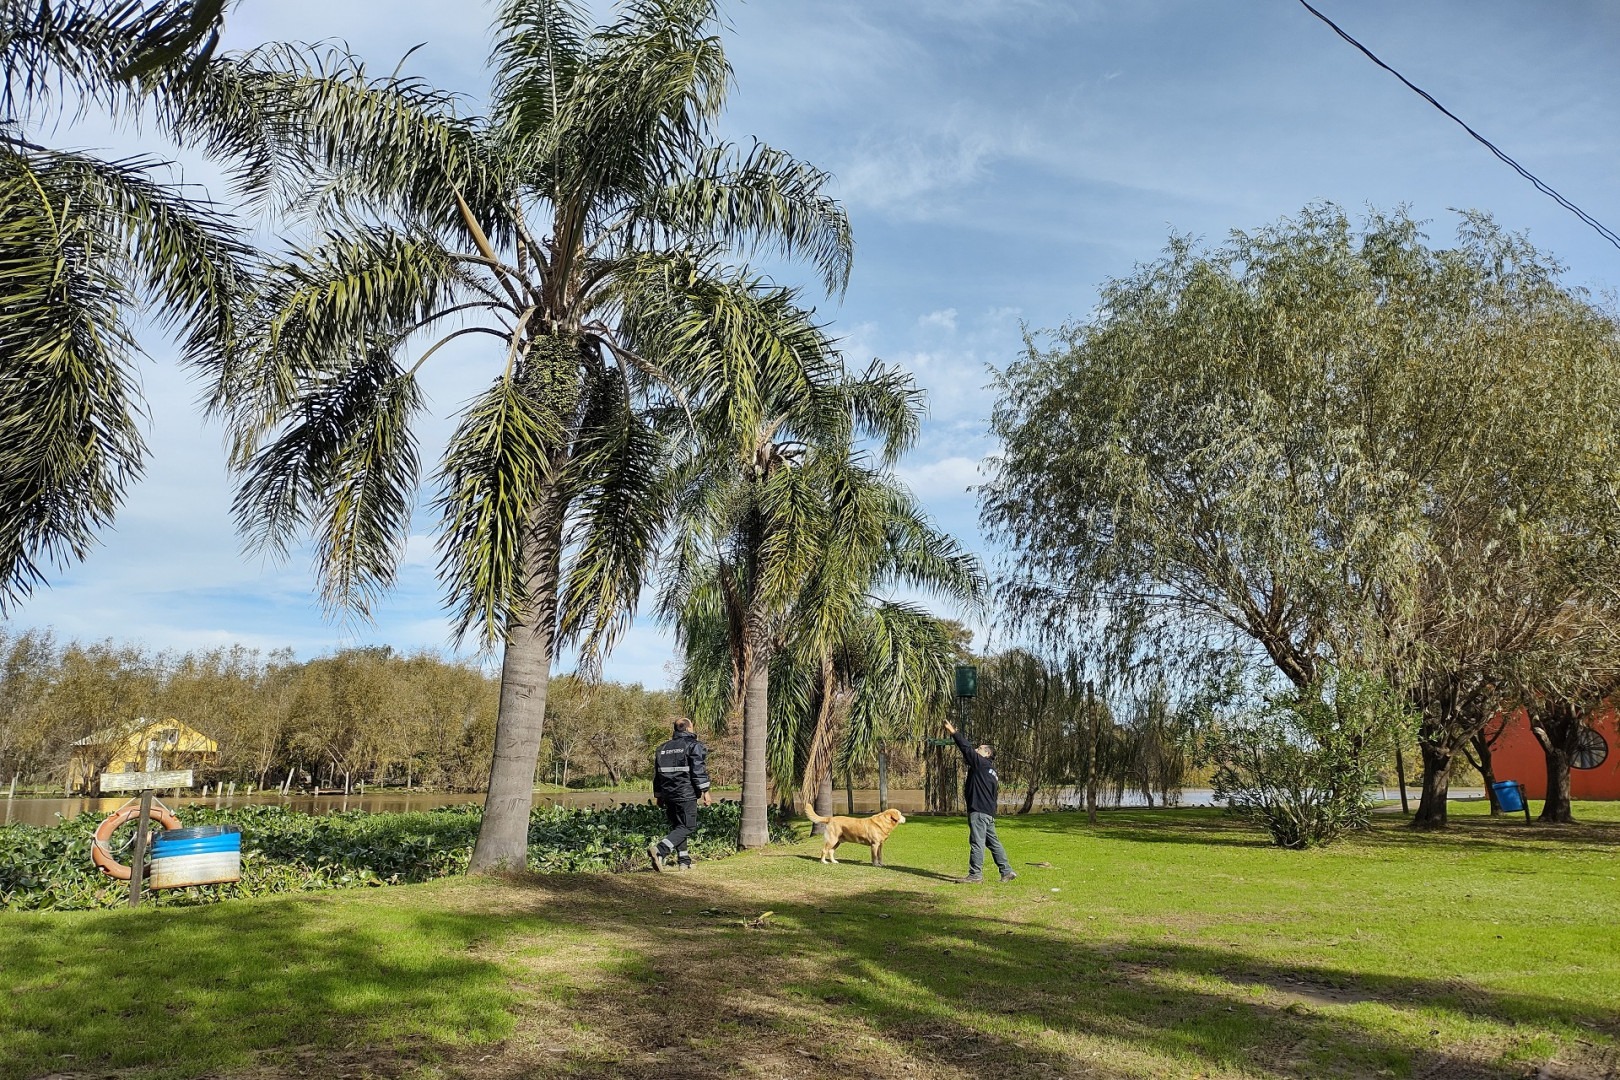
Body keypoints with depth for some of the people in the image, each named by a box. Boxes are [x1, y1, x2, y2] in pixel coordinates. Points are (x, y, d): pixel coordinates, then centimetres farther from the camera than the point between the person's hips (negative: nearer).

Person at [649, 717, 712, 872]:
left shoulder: (663, 748, 17)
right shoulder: (694, 746, -3)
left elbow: (656, 774, 19)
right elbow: (699, 770, -12)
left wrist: (658, 795, 24)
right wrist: (705, 791, -8)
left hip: (668, 795, 7)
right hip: (686, 794, -7)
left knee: (677, 826, 16)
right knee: (687, 827, -5)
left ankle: (684, 861, 16)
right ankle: (659, 850, -22)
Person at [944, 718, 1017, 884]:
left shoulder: (982, 763, -6)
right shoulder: (991, 771, 20)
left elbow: (967, 749, -10)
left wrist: (953, 732, -8)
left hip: (979, 811, -10)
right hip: (989, 812, 10)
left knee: (977, 842, -7)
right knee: (993, 841, 13)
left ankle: (975, 875, -6)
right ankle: (1007, 871, 15)